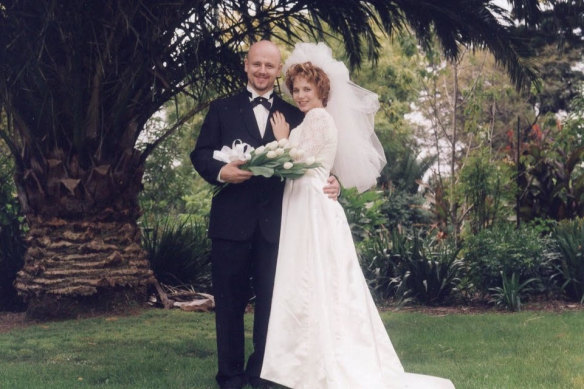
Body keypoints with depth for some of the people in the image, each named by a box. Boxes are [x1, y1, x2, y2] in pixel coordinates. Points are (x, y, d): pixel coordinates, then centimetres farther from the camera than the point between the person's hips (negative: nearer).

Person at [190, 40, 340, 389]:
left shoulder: (294, 114, 11)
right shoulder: (223, 109, 9)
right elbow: (201, 154, 2)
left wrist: (332, 181, -13)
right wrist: (220, 171, -18)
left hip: (275, 222, 1)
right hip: (232, 220, -1)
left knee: (270, 301, 7)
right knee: (230, 301, 6)